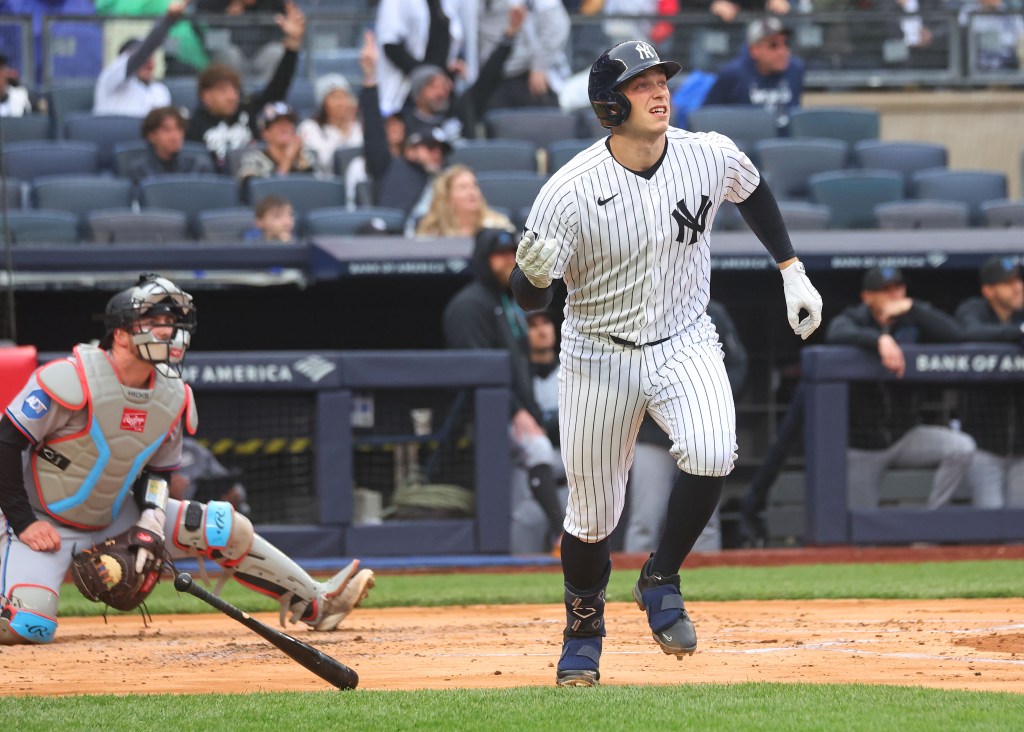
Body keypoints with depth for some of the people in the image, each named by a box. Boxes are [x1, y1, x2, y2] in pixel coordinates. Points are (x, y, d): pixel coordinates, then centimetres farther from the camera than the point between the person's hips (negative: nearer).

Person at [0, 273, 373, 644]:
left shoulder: (175, 399, -3)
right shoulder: (72, 379, -24)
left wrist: (149, 525, -9)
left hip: (117, 516, 6)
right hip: (47, 525, -6)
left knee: (227, 528, -1)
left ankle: (315, 604, 12)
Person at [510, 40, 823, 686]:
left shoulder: (711, 157, -11)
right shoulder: (570, 192, -21)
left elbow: (754, 192, 14)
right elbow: (529, 298, -18)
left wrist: (792, 271, 13)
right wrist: (534, 271, -40)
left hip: (685, 343, 2)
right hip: (600, 358, -1)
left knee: (712, 453, -28)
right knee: (594, 515, 7)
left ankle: (661, 581, -5)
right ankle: (584, 629, 36)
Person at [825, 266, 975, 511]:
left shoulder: (914, 320, -2)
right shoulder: (853, 319, -7)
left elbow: (955, 335, -19)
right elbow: (838, 335, -32)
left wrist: (911, 308, -22)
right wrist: (880, 340, -49)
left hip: (906, 436, 2)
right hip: (862, 445, -2)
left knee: (962, 447, -23)